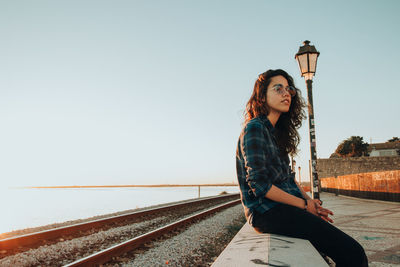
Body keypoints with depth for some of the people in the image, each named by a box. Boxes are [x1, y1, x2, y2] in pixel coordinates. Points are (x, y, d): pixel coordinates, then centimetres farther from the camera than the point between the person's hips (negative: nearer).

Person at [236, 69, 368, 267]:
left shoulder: (276, 132, 18)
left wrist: (310, 201, 3)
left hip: (284, 208, 9)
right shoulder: (254, 128, -10)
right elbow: (259, 184, -17)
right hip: (267, 211, -9)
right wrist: (304, 204, -10)